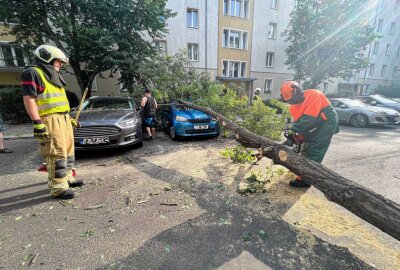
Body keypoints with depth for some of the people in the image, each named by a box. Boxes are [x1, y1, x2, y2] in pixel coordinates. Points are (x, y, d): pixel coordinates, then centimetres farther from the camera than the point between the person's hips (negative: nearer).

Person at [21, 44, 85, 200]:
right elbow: (29, 99, -14)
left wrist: (69, 118, 24)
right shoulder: (33, 73, -4)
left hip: (63, 118, 9)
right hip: (49, 120, -9)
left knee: (68, 151, 13)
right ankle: (58, 188, -5)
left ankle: (67, 178, 24)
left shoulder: (54, 76, 23)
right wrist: (37, 123, -22)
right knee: (57, 154, -11)